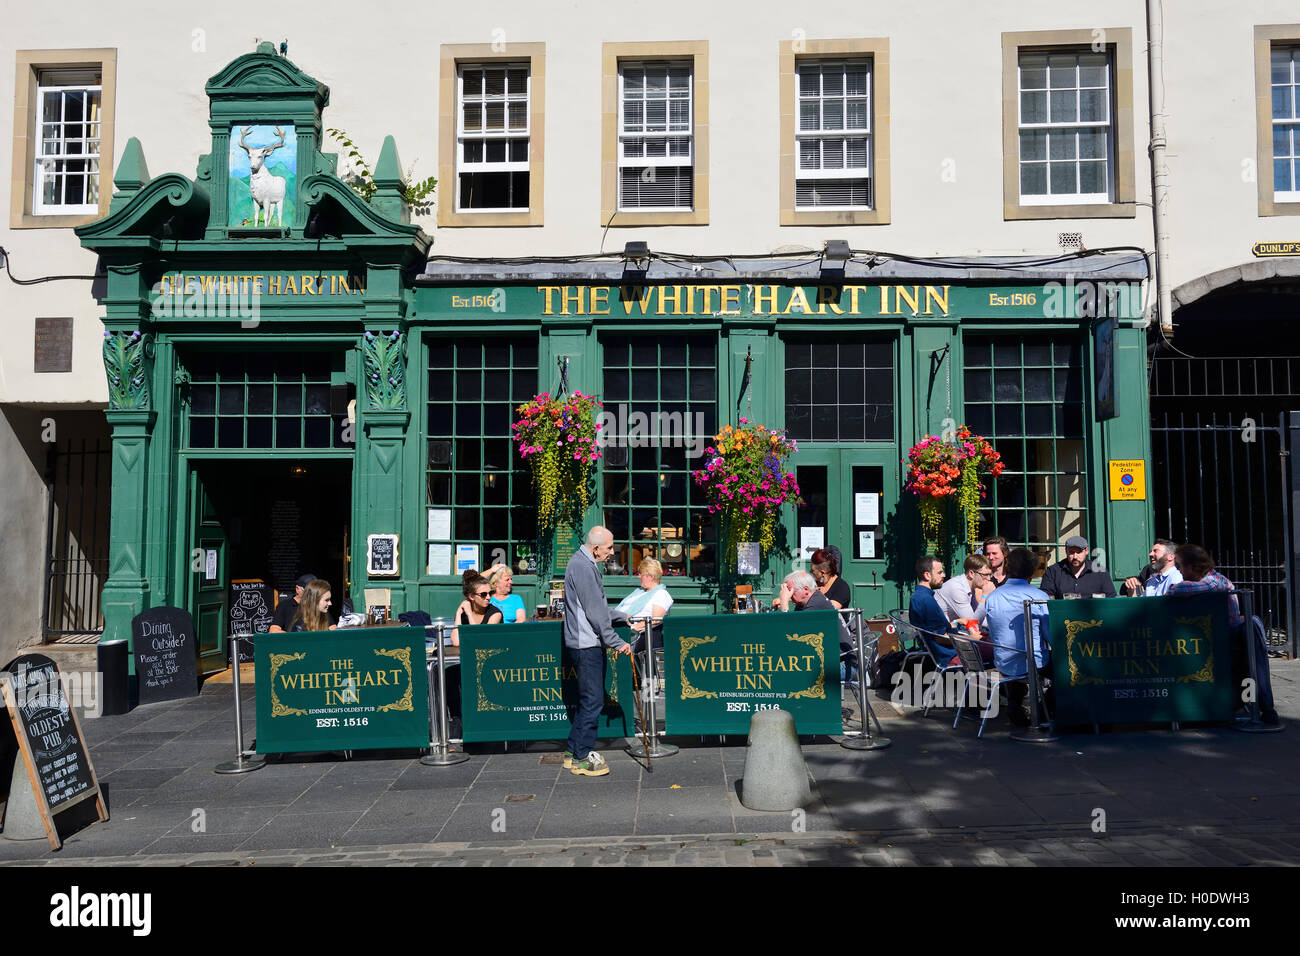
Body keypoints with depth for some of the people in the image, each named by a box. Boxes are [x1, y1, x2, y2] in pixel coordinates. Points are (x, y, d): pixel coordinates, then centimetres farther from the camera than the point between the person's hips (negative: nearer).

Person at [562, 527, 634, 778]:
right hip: (586, 644, -11)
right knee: (592, 700, -5)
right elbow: (595, 611, -19)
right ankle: (583, 757, 2)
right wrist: (617, 642, -16)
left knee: (589, 699, 15)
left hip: (587, 642, 11)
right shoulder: (582, 566, -17)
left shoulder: (586, 563, 16)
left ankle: (572, 751, 23)